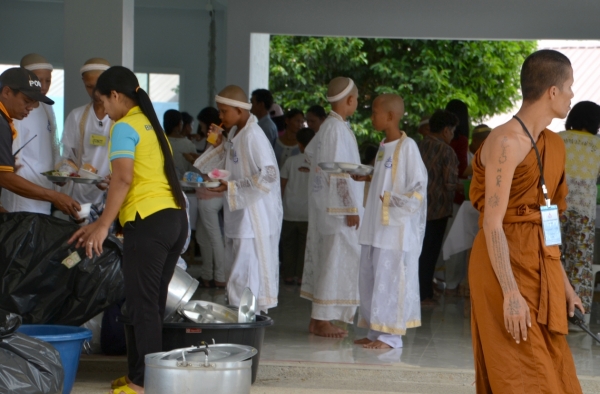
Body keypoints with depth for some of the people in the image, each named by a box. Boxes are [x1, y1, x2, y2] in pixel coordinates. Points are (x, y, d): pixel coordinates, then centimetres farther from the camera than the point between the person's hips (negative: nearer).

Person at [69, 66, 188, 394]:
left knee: (143, 306, -4)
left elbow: (123, 178, -18)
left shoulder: (124, 127, -5)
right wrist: (101, 224, 23)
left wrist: (103, 225, -15)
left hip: (148, 222, -9)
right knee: (153, 304, 13)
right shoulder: (151, 125, 21)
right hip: (175, 219, 9)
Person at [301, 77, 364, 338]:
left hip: (323, 206, 10)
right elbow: (339, 171, -20)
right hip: (338, 208, -10)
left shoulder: (327, 126, 11)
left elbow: (310, 152, 24)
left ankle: (319, 318, 18)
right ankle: (323, 320, -2)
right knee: (336, 260, -5)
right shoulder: (338, 129, -18)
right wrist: (351, 208, -18)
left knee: (324, 259, 13)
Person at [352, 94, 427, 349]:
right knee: (369, 279, 11)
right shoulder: (384, 146, 13)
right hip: (376, 227, 9)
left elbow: (419, 187, -15)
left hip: (396, 229, -9)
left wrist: (391, 200, -16)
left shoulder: (407, 147, -13)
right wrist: (367, 178, 8)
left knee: (389, 280, -5)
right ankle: (376, 331, 20)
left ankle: (390, 335, 1)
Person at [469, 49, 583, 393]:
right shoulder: (506, 142, -15)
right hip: (506, 266, -8)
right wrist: (511, 294, -24)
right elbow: (492, 224, -19)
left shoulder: (553, 145, 11)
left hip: (541, 271, 8)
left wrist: (563, 283, 15)